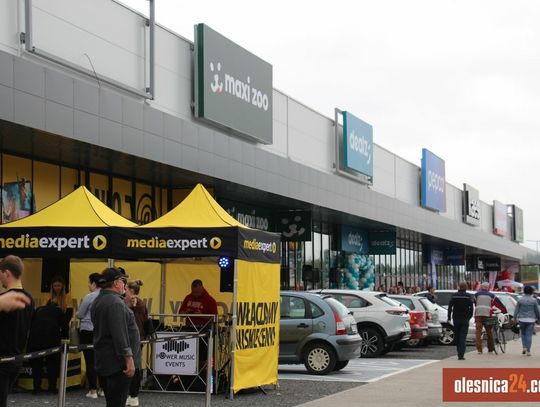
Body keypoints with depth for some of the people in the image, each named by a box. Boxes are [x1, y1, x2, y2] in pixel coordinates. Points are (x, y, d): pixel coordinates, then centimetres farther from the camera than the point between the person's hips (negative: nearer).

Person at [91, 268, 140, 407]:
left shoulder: (98, 301, 14)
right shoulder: (115, 302, -18)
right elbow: (120, 334, -24)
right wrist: (129, 358, -23)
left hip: (103, 362, 10)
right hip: (118, 363, -10)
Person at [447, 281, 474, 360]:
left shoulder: (454, 295, 0)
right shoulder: (468, 296, -4)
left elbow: (450, 307, -3)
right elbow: (471, 308, -8)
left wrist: (449, 318, 0)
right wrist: (469, 317, 5)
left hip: (456, 319, 2)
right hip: (465, 319, -2)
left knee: (457, 337, 14)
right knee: (463, 337, -4)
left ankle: (460, 353, 21)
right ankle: (461, 355, -15)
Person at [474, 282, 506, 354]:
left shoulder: (477, 294, 12)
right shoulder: (491, 295, 11)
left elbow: (474, 303, 15)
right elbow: (499, 303, 9)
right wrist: (504, 310, 19)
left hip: (478, 314, 0)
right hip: (487, 315, 0)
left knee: (478, 332, -1)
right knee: (489, 332, 11)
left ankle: (479, 349, -9)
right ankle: (490, 349, 14)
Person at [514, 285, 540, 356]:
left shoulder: (520, 300, -1)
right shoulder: (533, 300, -3)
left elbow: (516, 310, -1)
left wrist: (515, 318, 3)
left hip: (522, 319, 1)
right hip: (531, 320, -1)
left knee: (523, 334, 19)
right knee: (529, 335, 1)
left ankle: (524, 347, 6)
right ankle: (528, 351, -3)